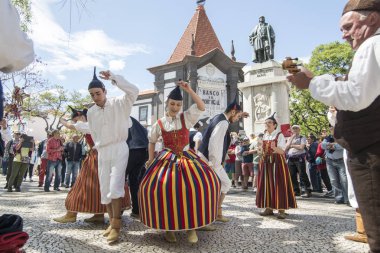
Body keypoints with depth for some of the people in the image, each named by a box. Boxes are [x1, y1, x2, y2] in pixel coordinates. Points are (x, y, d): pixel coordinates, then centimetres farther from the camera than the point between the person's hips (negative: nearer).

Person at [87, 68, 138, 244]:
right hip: (102, 152, 6)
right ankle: (113, 222, 22)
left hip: (119, 148, -5)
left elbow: (134, 91, -21)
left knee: (115, 187, -15)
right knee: (105, 188, 8)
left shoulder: (119, 104, -5)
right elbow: (93, 134, 19)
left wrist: (113, 77, -19)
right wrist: (99, 147, 13)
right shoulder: (91, 112, 9)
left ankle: (116, 226, -5)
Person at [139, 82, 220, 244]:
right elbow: (152, 142, 16)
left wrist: (189, 90, -14)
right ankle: (168, 226, 7)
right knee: (159, 187, -15)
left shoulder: (186, 118, 3)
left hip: (187, 158, 0)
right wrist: (151, 160, 9)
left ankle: (192, 226, 1)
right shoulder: (159, 124, 4)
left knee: (203, 183, -16)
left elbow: (201, 107, -10)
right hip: (166, 159, 0)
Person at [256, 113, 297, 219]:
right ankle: (268, 208, 16)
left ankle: (281, 209, 4)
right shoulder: (265, 136, 12)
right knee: (266, 185, 7)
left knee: (279, 185, -4)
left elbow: (282, 151, -16)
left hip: (277, 162, -6)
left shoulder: (279, 135, -7)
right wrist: (261, 151, 3)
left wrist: (274, 147, -33)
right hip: (266, 163, 6)